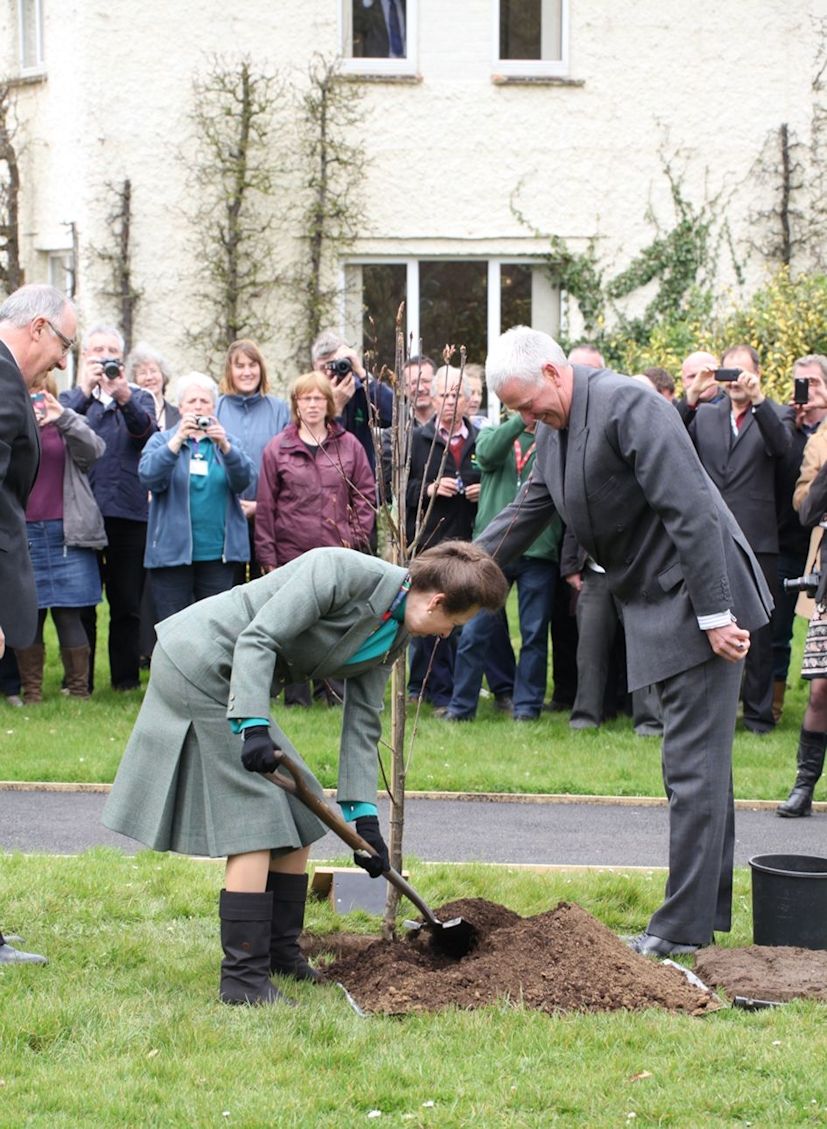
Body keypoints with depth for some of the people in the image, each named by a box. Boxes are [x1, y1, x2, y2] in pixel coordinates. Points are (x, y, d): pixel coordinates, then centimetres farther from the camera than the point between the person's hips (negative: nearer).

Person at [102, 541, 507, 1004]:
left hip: (229, 681, 10)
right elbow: (258, 638, -26)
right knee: (255, 824, -12)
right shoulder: (344, 571, -22)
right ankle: (244, 978, -11)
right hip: (199, 665, -10)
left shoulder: (393, 638, 6)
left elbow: (362, 726, 8)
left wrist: (363, 816, 1)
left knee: (300, 812, 13)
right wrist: (254, 726, -32)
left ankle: (281, 953, 24)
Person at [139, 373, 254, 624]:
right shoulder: (162, 441, 9)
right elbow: (148, 477, -11)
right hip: (172, 553, -2)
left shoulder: (228, 443, 13)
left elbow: (244, 478, -6)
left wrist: (224, 445, -24)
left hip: (217, 554, 2)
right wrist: (178, 440, -24)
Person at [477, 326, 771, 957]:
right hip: (655, 606, 10)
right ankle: (711, 908, 21)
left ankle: (684, 926, -5)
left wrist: (715, 615, -23)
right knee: (700, 761, 14)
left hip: (701, 598, -10)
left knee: (693, 763, -7)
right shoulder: (554, 430, 10)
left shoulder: (628, 407, -20)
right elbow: (527, 513, 18)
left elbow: (690, 512, -23)